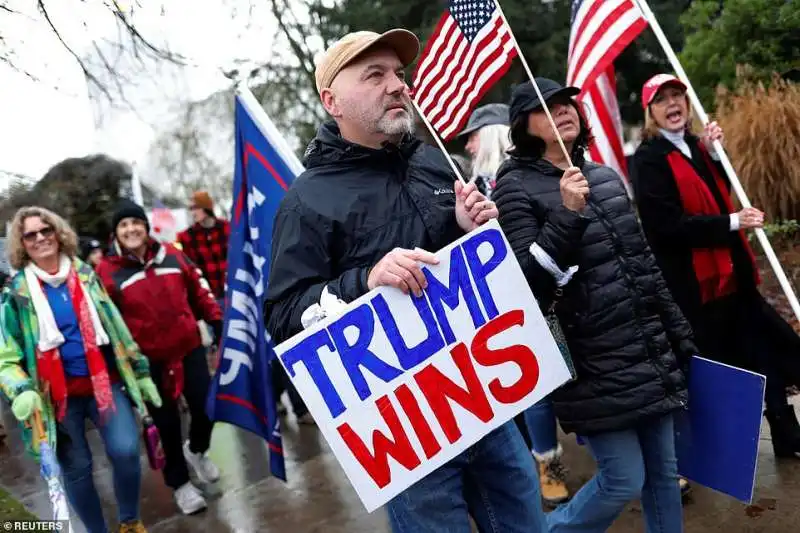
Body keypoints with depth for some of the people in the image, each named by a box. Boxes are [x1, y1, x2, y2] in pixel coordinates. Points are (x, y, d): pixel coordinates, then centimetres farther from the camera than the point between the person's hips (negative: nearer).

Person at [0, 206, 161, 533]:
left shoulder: (85, 274, 7)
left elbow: (116, 327, 12)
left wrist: (141, 371, 12)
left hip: (105, 381, 1)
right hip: (59, 394, -1)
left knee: (125, 450, -13)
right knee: (76, 468, 5)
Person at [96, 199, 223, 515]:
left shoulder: (171, 255, 3)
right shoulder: (107, 271, -6)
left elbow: (198, 292, 11)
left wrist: (217, 321, 6)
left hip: (189, 347, 3)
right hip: (148, 360, -2)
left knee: (206, 407, 8)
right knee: (166, 423, 8)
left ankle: (197, 451, 42)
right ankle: (179, 483, 29)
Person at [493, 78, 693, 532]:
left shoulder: (604, 176, 12)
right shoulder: (516, 186, -8)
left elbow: (645, 262, 16)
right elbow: (527, 282, -16)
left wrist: (680, 336, 17)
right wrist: (567, 215, -25)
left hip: (652, 356, 7)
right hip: (595, 367, -7)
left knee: (664, 472, 14)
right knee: (625, 479, -1)